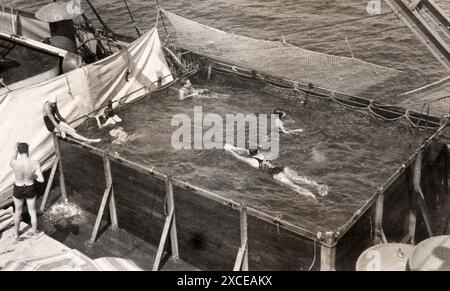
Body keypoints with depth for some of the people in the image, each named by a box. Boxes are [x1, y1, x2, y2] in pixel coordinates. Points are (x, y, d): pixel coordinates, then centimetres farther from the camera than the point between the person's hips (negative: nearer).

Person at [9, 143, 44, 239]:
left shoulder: (15, 163, -28)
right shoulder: (35, 164, -27)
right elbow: (42, 180, -21)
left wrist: (15, 152, 9)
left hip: (18, 190, 0)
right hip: (30, 190, 0)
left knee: (18, 212, 28)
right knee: (33, 212, 25)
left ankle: (16, 234, 50)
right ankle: (35, 234, 44)